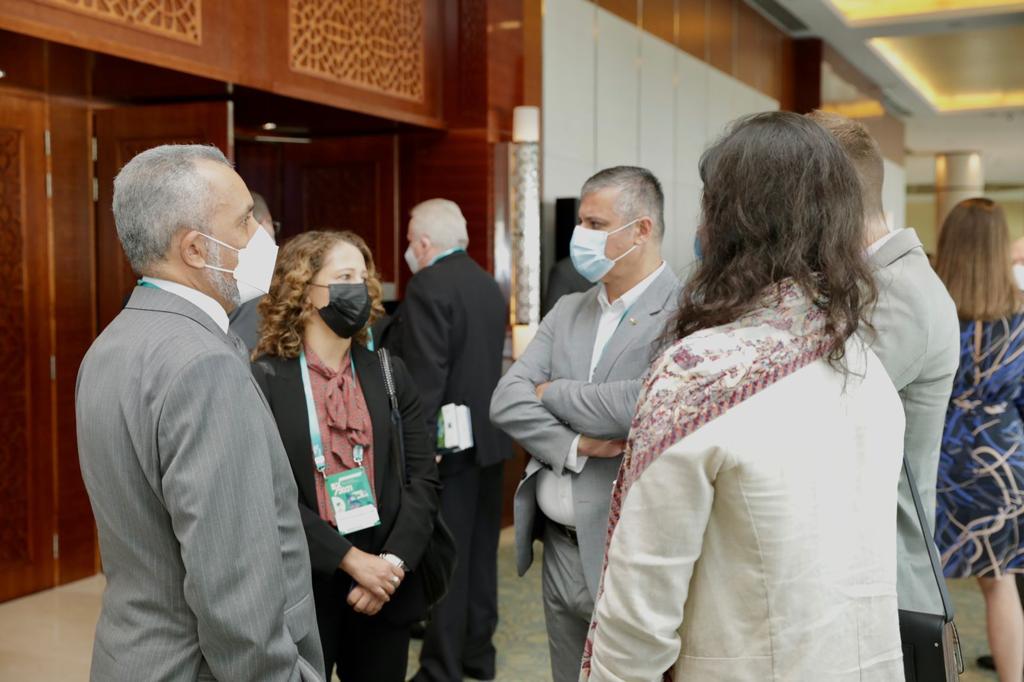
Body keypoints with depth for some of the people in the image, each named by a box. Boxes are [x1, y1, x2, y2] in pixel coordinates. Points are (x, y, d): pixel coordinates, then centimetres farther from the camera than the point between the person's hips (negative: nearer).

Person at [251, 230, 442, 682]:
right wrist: (351, 559, -16)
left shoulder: (389, 373, 5)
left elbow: (423, 477, 2)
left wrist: (394, 561, -10)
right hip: (301, 591, -4)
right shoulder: (264, 381, -7)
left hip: (385, 589, 4)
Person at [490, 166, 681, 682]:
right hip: (561, 549, 6)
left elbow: (639, 404, -29)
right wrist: (575, 446, -17)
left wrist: (551, 392, -10)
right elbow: (505, 402, 1)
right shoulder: (568, 310, 9)